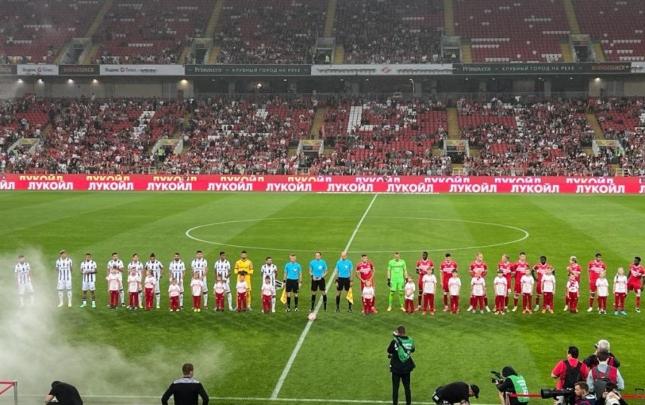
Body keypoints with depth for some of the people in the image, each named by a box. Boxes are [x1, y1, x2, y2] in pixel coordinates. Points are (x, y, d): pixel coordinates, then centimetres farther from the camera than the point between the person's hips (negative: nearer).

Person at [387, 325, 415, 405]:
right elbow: (413, 350, 11)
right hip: (407, 368, 3)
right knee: (407, 387, 15)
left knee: (395, 387, 7)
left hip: (396, 368, -3)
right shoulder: (410, 340, -6)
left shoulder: (395, 341, -17)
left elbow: (389, 351, -6)